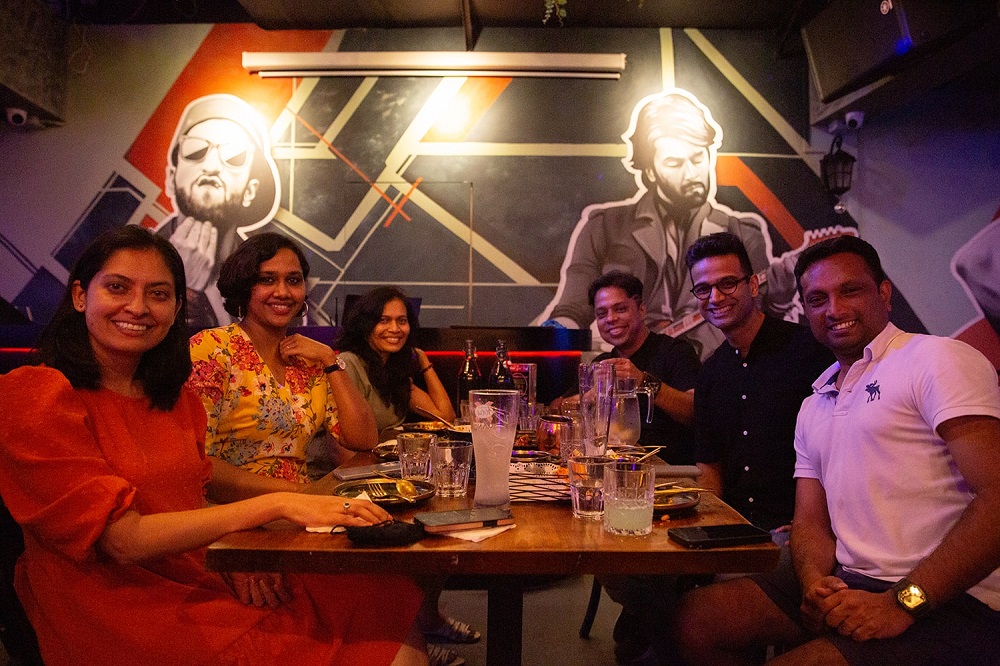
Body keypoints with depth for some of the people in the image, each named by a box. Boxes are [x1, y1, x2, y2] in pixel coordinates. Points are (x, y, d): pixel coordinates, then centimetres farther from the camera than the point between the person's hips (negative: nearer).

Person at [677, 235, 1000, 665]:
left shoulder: (936, 359, -6)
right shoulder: (813, 406, 17)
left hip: (947, 602, -7)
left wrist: (904, 603, -20)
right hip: (848, 584, 7)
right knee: (697, 617, -3)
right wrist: (815, 582, -7)